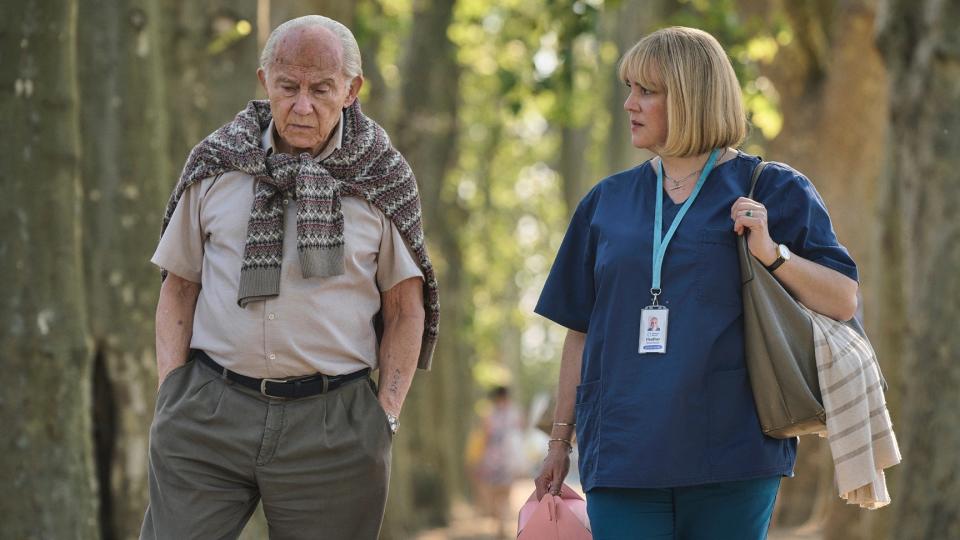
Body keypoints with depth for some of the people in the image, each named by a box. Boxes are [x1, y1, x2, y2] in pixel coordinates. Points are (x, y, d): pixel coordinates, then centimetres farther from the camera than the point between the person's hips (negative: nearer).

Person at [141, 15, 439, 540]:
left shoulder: (383, 177, 3)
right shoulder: (215, 163, 6)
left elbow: (406, 306, 8)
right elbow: (179, 285, 12)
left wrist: (386, 415, -1)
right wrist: (171, 393, 1)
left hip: (330, 421, -1)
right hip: (209, 412, 1)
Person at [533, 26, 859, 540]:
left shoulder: (771, 190, 4)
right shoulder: (608, 201, 13)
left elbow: (844, 301, 0)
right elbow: (581, 329, 16)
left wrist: (771, 252, -15)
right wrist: (559, 440, 15)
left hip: (731, 456, -2)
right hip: (621, 454, 2)